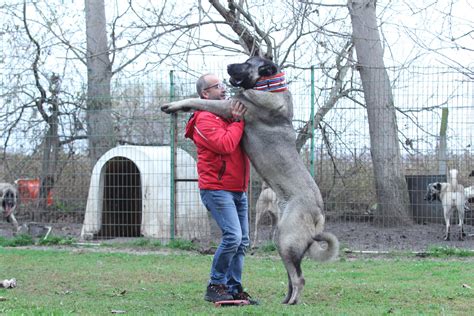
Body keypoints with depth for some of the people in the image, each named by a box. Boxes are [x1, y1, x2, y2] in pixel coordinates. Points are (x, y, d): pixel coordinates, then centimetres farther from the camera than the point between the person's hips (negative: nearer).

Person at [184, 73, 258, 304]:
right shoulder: (205, 119, -11)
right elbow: (225, 145, -23)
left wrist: (239, 118, 0)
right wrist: (237, 121, -12)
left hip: (238, 190, 9)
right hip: (216, 188, -8)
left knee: (242, 241, 6)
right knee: (232, 236, -17)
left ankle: (234, 289, 11)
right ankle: (215, 286, -6)